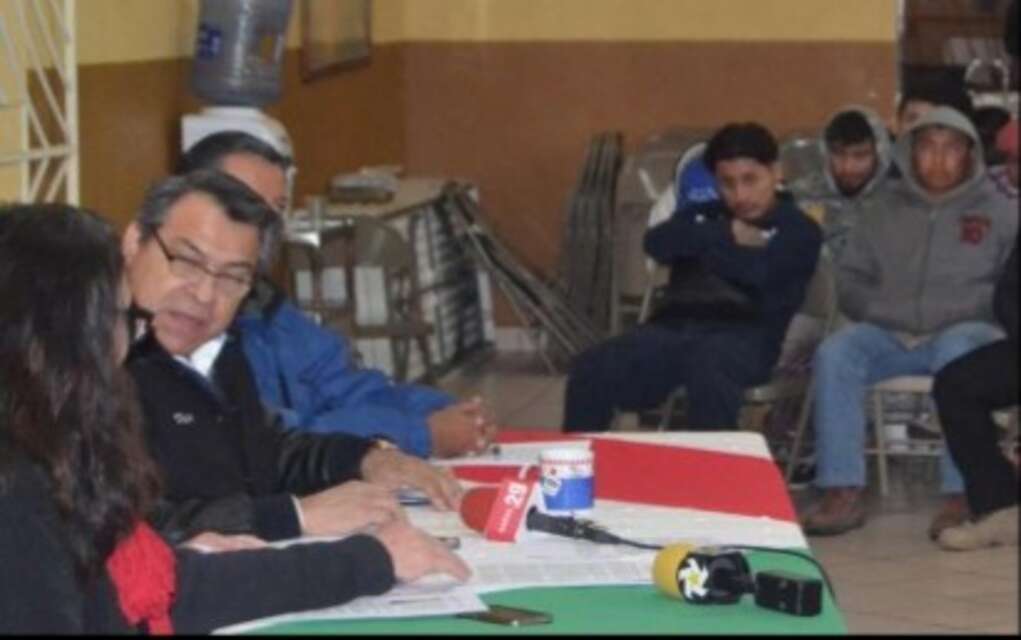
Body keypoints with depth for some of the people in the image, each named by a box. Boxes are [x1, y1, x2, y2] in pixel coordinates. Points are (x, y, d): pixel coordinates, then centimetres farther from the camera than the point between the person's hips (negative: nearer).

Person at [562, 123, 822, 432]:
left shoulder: (798, 230, 12)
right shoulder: (701, 215, 28)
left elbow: (758, 271, -7)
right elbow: (657, 243, 8)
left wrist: (698, 244, 8)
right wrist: (727, 235, 1)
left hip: (745, 336, -4)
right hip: (676, 325, 4)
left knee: (708, 367, -42)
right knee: (592, 368, -25)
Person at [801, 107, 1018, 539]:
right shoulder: (887, 207, 19)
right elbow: (850, 279, 18)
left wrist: (959, 308, -12)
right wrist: (885, 310, -1)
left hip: (966, 331, -3)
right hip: (891, 335, 3)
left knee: (957, 352, -38)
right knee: (834, 353, -27)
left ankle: (961, 496, -38)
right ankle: (843, 491, -31)